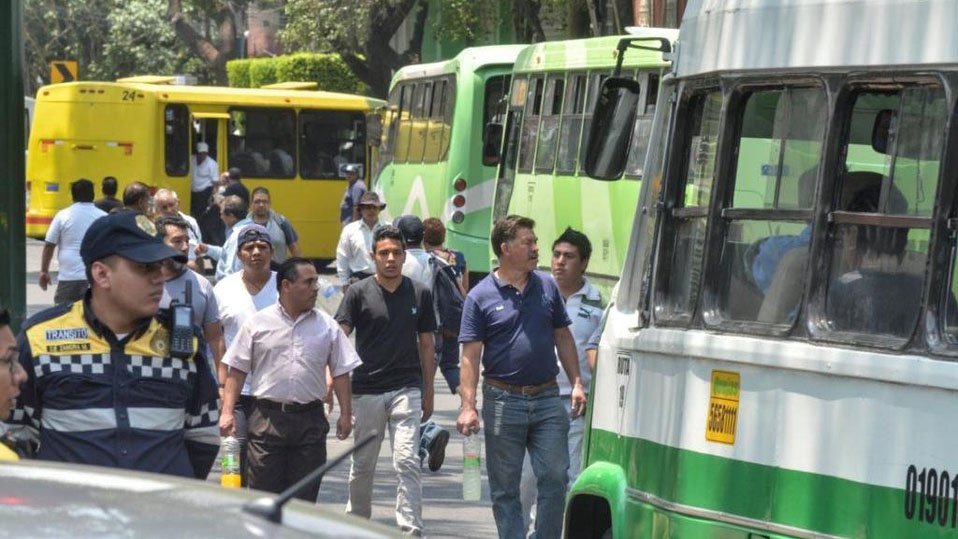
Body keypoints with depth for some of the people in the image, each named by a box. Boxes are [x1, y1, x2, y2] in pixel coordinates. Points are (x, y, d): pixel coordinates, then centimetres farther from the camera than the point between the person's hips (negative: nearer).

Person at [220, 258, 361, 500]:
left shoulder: (327, 326, 8)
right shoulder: (258, 323, 3)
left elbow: (341, 372, 12)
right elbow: (237, 370, 4)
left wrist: (346, 413, 5)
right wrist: (227, 412, -3)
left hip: (310, 419, 2)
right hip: (267, 416, -2)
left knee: (305, 495, 4)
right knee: (264, 491, 0)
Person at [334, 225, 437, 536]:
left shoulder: (419, 294, 5)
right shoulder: (358, 293, -1)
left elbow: (426, 345, 11)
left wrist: (428, 391, 10)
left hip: (407, 390, 0)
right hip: (366, 390, 0)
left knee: (407, 462, -9)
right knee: (362, 465, 11)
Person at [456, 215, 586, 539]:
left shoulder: (547, 286, 8)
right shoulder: (480, 297, -4)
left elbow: (563, 338, 14)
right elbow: (470, 355, -7)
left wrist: (577, 383, 6)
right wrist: (468, 406, -14)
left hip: (547, 399, 3)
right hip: (504, 401, -3)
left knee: (555, 477, -1)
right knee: (504, 487, 4)